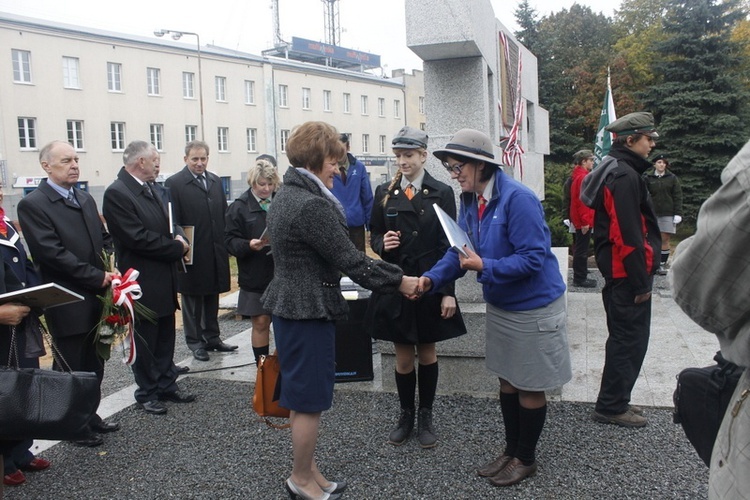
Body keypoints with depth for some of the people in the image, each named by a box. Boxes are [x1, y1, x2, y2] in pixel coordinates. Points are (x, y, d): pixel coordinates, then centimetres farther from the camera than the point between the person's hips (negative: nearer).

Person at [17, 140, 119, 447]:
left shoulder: (85, 199, 11)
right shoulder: (33, 205, -13)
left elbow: (104, 238, 17)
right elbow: (52, 253, -20)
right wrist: (98, 277, -19)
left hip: (97, 299, 7)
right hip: (68, 304, -7)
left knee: (94, 366, 18)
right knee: (71, 369, 8)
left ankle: (89, 415, 35)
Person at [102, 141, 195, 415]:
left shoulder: (148, 190, 11)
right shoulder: (117, 193, -17)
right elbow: (137, 238, -23)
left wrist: (178, 239, -3)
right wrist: (177, 248, -14)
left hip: (163, 280, 9)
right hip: (142, 283, -8)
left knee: (165, 338, 16)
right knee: (145, 341, 6)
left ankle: (167, 385, 28)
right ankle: (147, 393, 20)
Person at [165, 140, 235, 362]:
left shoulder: (215, 181, 10)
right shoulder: (174, 183, -7)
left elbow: (224, 214, 12)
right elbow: (173, 221, -11)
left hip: (216, 253, 5)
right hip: (192, 253, -5)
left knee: (212, 298, 16)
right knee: (192, 299, 8)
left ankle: (212, 337, 28)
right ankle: (195, 342, 18)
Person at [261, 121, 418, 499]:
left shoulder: (287, 195, 10)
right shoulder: (312, 205, -22)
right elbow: (349, 260, -20)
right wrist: (398, 281, -10)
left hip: (289, 305, 10)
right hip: (308, 311, -10)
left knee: (302, 397, 18)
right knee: (309, 399, 5)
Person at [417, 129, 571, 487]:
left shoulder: (517, 199, -25)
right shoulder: (469, 200, 0)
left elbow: (533, 258, -26)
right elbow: (460, 250, 3)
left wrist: (484, 266, -29)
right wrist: (432, 278, -12)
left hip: (533, 306, -7)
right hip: (500, 305, 8)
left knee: (529, 387, 9)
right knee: (507, 380, 19)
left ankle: (526, 459, 28)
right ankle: (511, 450, 36)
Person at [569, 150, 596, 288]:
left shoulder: (578, 175, 15)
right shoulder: (582, 177, -16)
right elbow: (582, 200, -22)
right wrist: (585, 221, -23)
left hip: (579, 220, 10)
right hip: (583, 221, -10)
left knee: (580, 249, 14)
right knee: (582, 250, -4)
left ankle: (580, 277, 21)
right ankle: (580, 279, 1)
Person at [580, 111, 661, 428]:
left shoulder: (616, 172, 15)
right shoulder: (625, 176, -18)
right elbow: (627, 235, -24)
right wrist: (641, 282, -19)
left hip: (616, 271, 11)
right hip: (627, 272, -11)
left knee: (625, 337, 18)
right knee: (630, 338, -1)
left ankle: (614, 401, 29)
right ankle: (612, 407, 10)